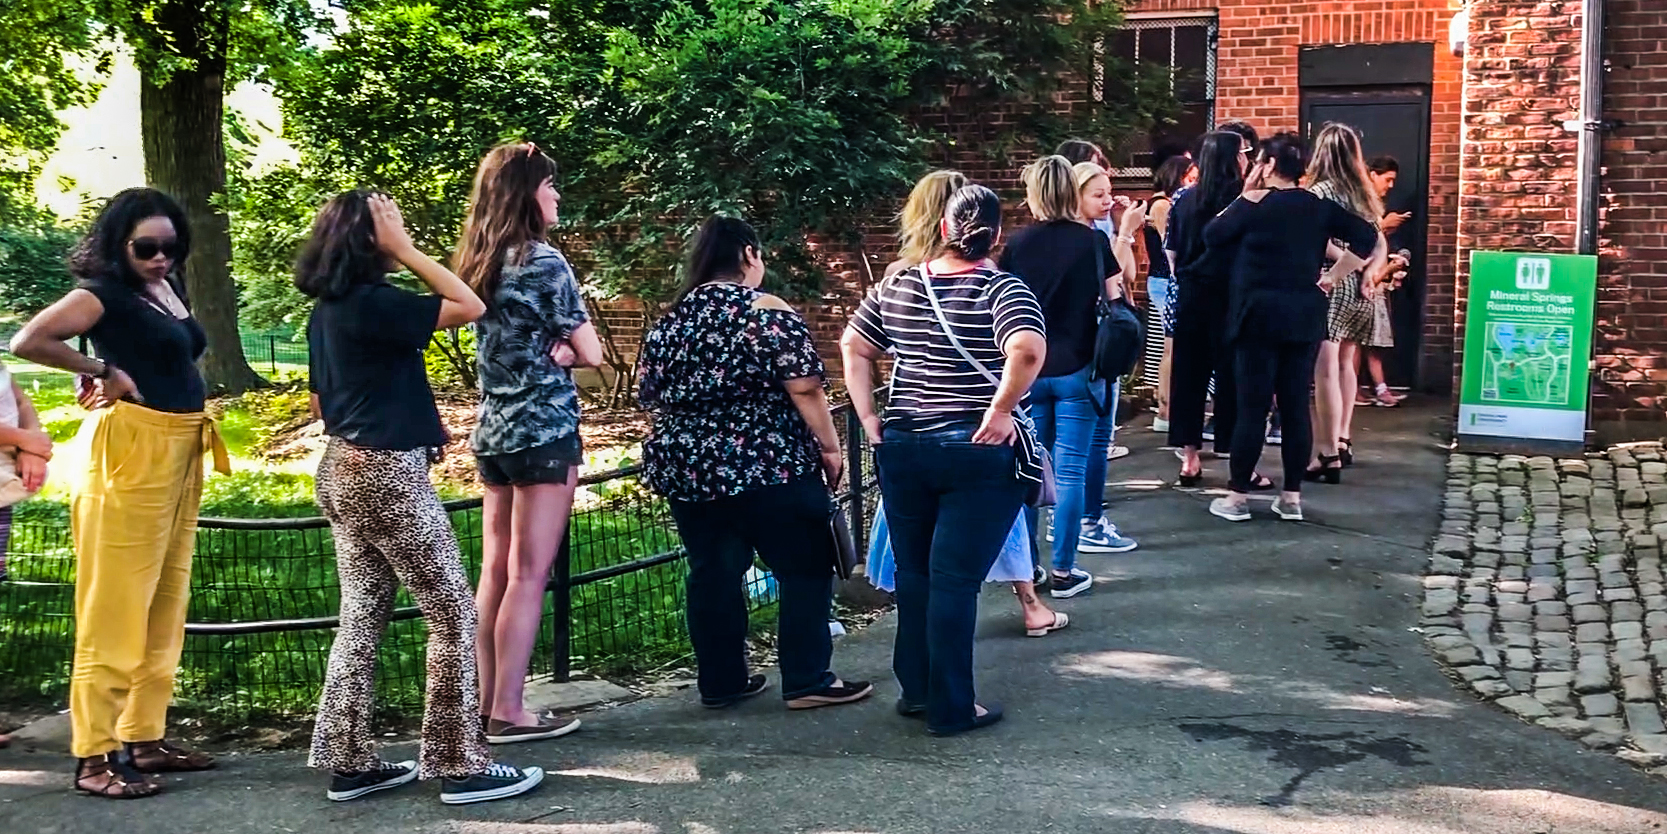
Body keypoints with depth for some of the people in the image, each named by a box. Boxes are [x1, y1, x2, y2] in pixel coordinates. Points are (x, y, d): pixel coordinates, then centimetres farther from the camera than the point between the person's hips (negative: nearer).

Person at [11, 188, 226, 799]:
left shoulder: (170, 289, 13)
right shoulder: (105, 293, -9)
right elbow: (28, 340, -21)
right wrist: (102, 372, -11)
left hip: (181, 450, 9)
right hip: (132, 450, -9)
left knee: (165, 602, 12)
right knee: (115, 607, -6)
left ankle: (144, 737, 21)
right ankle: (95, 757, 0)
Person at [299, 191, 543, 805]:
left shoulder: (327, 310, 11)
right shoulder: (373, 302, -17)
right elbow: (470, 307, -15)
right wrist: (405, 250, -12)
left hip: (342, 470, 9)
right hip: (388, 474, -9)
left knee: (362, 615, 13)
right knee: (453, 613, -1)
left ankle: (348, 763, 18)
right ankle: (461, 766, 3)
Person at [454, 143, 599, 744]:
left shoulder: (478, 264, 10)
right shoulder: (544, 261, -12)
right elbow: (591, 354, -10)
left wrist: (547, 352, -2)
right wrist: (562, 352, 5)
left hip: (492, 429, 8)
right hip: (544, 430, -8)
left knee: (495, 572, 11)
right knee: (528, 576, -3)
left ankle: (487, 702, 16)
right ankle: (508, 712, 0)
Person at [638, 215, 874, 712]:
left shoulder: (670, 319, 8)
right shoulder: (767, 312, -8)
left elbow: (648, 395, 12)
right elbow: (804, 389, -14)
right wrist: (830, 447, -5)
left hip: (686, 469, 6)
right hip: (767, 467, -6)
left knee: (712, 574, 12)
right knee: (805, 569, 5)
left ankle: (720, 682, 17)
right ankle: (807, 681, 6)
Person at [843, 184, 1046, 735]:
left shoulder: (896, 287, 6)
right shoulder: (1002, 290, -10)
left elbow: (853, 347, 13)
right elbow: (1027, 349, -28)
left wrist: (869, 419, 10)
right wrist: (1000, 410, -17)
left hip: (902, 448, 5)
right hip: (978, 453, -4)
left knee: (913, 572, 17)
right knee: (954, 579, 0)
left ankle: (915, 690, 28)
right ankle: (950, 709, 8)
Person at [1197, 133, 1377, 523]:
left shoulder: (1254, 203, -7)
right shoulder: (1319, 207, 6)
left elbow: (1212, 237, 3)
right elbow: (1367, 238, 3)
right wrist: (1328, 278, 5)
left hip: (1259, 314, -4)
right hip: (1305, 315, 4)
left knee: (1252, 406, -1)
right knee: (1296, 406, 7)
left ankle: (1238, 496, 4)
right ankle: (1292, 496, 11)